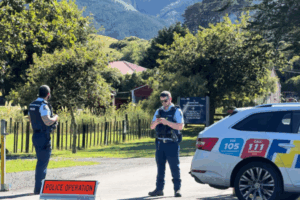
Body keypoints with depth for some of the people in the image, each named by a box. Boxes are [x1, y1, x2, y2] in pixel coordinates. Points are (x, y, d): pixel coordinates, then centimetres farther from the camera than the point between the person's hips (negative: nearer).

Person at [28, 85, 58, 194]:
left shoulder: (32, 105, 10)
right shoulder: (43, 105, -18)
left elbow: (30, 118, 24)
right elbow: (48, 122, -27)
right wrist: (55, 117, -7)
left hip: (36, 135, 9)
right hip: (43, 137, -9)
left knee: (42, 161, 18)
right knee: (43, 162, -5)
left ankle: (40, 186, 25)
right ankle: (38, 188, -4)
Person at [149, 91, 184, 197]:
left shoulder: (177, 111, -1)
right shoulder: (158, 111, 14)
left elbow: (180, 126, -12)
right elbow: (152, 126, 10)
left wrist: (166, 122, -21)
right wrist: (156, 122, -13)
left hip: (172, 144, -5)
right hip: (160, 143, 5)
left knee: (174, 166, -5)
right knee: (160, 166, 6)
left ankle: (177, 189, 0)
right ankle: (159, 189, 10)